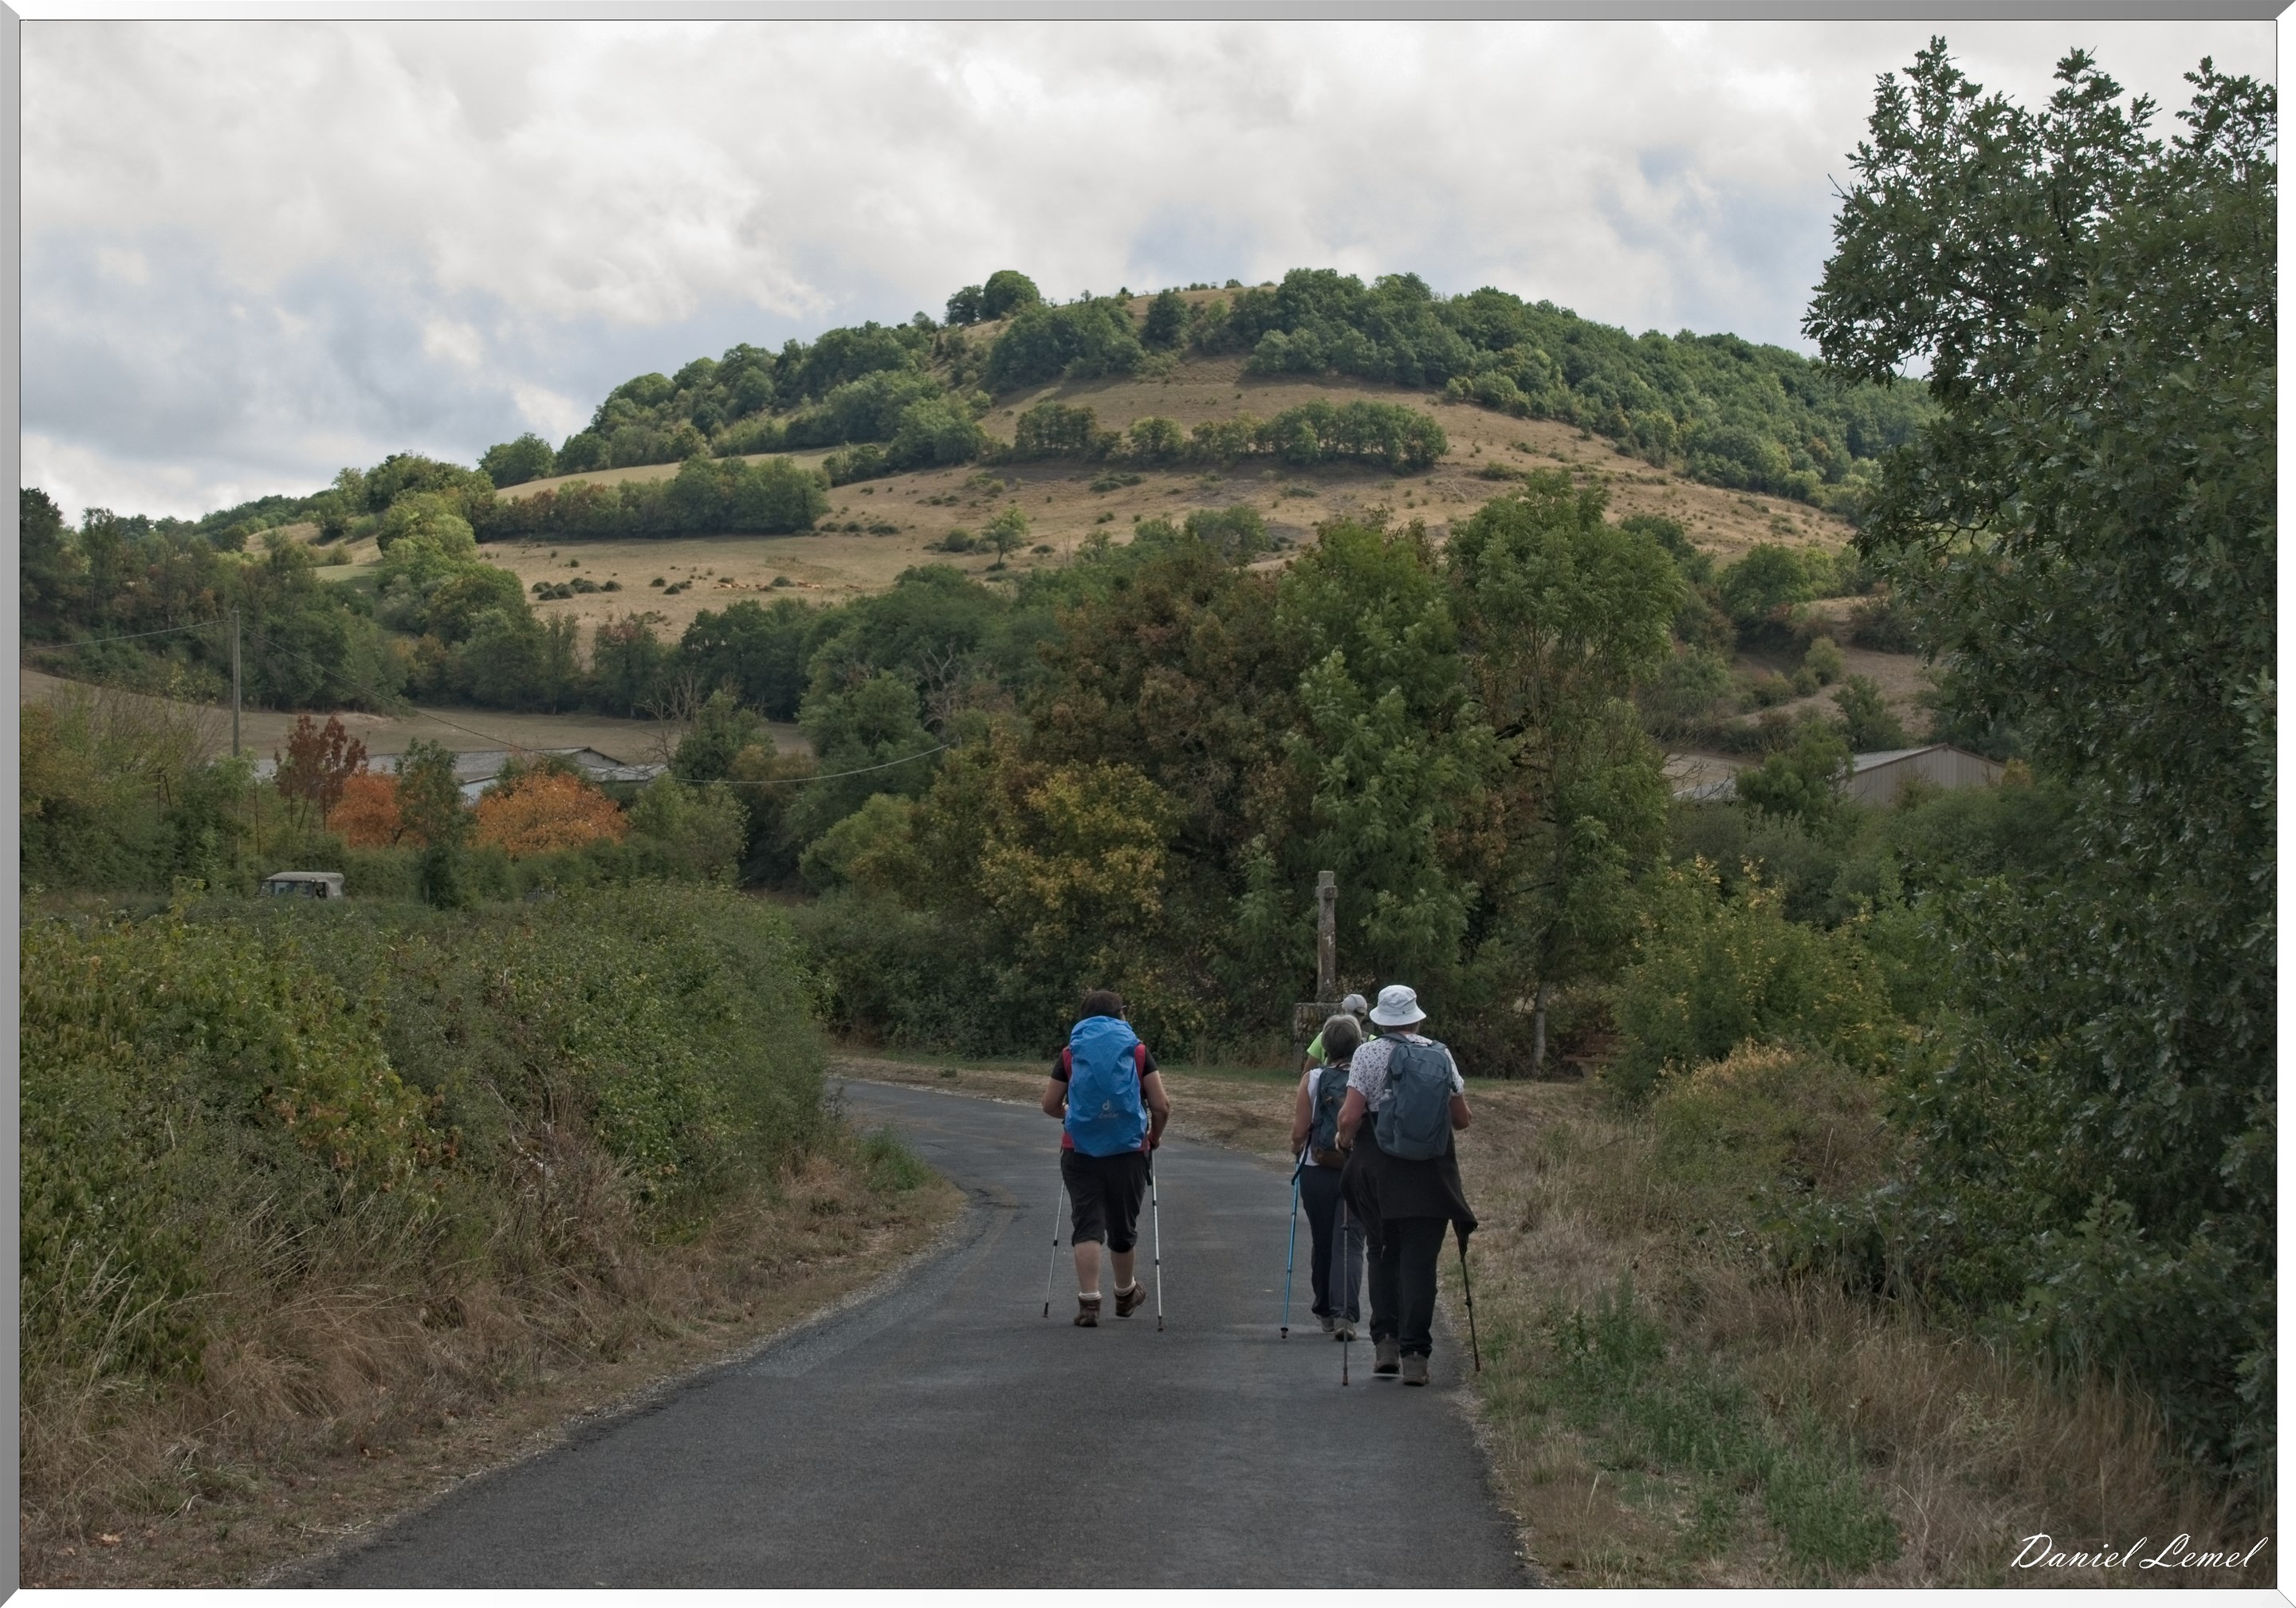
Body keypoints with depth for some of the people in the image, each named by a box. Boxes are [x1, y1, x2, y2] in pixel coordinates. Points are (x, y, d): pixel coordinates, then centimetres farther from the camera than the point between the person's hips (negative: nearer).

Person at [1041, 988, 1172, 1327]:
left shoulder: (1070, 1054, 6)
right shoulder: (1137, 1051, 2)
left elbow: (1051, 1105, 8)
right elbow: (1162, 1106, -3)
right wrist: (1155, 1136, 16)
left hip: (1080, 1150, 0)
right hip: (1128, 1150, 0)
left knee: (1086, 1225, 1)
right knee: (1123, 1227, 15)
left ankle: (1088, 1301, -11)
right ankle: (1126, 1294, 35)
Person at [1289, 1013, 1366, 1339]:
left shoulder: (1312, 1079, -5)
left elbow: (1299, 1134, -5)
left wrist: (1299, 1153, 17)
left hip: (1317, 1171, 1)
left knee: (1321, 1243, 15)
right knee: (1350, 1244, 1)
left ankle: (1326, 1311, 27)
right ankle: (1345, 1313, -15)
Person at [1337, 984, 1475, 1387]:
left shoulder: (1368, 1055, -3)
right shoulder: (1441, 1054, 3)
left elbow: (1350, 1116, -10)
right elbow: (1462, 1119, 8)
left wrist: (1345, 1140, 11)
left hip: (1379, 1169, 0)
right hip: (1431, 1172, 0)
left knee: (1384, 1255, 15)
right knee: (1420, 1261, 2)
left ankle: (1385, 1342, 9)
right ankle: (1415, 1353, -2)